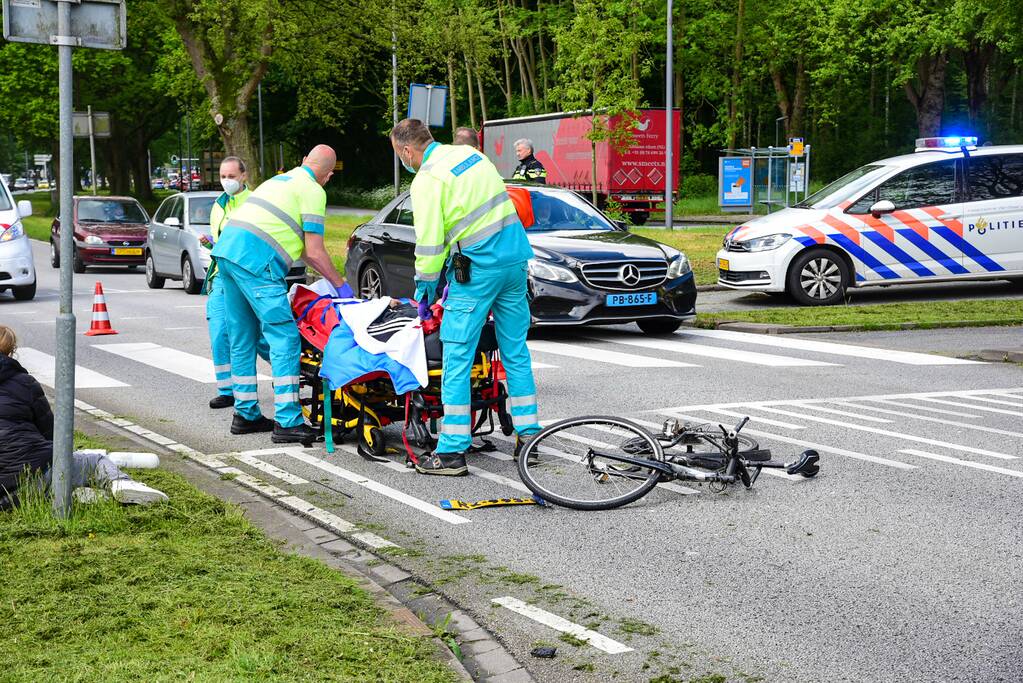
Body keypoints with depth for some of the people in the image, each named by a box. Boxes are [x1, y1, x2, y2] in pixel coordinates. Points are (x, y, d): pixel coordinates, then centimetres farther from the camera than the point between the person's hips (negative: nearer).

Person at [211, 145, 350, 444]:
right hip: (255, 259, -9)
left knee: (243, 338, 15)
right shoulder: (313, 191, 2)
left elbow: (300, 247, 31)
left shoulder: (280, 179, 28)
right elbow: (314, 252, -2)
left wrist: (330, 277, 35)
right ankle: (287, 422, -11)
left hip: (226, 250, 9)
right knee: (285, 337, -8)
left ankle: (246, 415, 22)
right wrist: (340, 284, 10)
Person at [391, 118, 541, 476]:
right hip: (515, 258, 8)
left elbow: (429, 242, -11)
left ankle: (451, 452, -3)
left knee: (457, 359, -3)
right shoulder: (468, 152, 14)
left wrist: (425, 286, 5)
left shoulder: (426, 180, -10)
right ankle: (529, 436, 21)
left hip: (478, 268, -8)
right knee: (516, 352, 15)